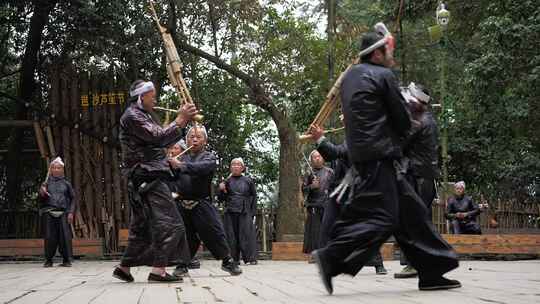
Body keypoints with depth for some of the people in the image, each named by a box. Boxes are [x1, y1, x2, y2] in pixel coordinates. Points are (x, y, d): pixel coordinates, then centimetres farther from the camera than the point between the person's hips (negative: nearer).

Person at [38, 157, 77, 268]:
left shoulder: (66, 183, 12)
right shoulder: (47, 183, 12)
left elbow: (73, 198, 11)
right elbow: (40, 199, 11)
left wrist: (71, 212, 0)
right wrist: (41, 193, -12)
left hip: (63, 213, 0)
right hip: (49, 213, 0)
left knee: (65, 236, -7)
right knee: (50, 237, -2)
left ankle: (66, 260, -1)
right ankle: (48, 260, 7)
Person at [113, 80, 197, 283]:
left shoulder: (143, 116, 26)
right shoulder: (132, 116, -7)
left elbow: (165, 141, 21)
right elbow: (159, 137, -19)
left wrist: (184, 120, 10)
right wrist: (180, 119, -13)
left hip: (146, 178, 11)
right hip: (147, 176, -11)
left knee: (142, 227, 13)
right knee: (168, 223, -15)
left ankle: (124, 268, 17)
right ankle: (158, 270, -19)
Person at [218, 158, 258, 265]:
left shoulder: (248, 181, 9)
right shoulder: (227, 181, 9)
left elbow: (254, 196, 12)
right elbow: (221, 198, 12)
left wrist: (253, 211, 4)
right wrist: (221, 190, -8)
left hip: (245, 212, -1)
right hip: (230, 213, 1)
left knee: (247, 234, -7)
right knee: (231, 236, 0)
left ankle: (250, 258, -7)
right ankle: (234, 259, 5)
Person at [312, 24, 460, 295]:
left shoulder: (351, 75, 17)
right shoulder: (383, 75, -8)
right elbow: (403, 121, -5)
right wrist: (393, 134, 15)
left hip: (362, 155, 10)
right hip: (381, 156, -9)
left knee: (411, 211, 10)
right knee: (380, 217, -10)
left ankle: (431, 272, 12)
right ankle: (331, 257, -14)